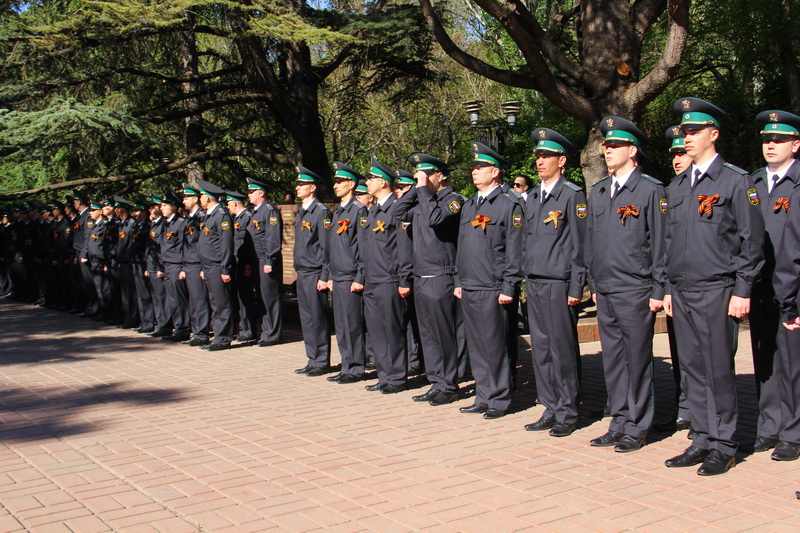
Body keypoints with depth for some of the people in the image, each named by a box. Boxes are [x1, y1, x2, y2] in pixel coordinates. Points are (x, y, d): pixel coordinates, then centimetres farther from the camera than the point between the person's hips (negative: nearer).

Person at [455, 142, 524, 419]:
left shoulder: (509, 206, -5)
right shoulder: (468, 207, 17)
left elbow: (514, 251, -10)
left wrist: (508, 288, -14)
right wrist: (458, 282, 16)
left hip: (492, 291, -7)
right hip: (468, 290, 7)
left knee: (494, 347, -2)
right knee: (476, 347, 11)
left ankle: (499, 400, 9)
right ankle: (483, 397, 20)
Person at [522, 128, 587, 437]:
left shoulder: (573, 195, -6)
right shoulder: (532, 197, 16)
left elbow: (579, 245, -9)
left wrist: (576, 288, -13)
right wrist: (526, 278, 15)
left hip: (559, 284, -7)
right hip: (535, 283, 7)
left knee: (562, 350, -1)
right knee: (541, 349, 10)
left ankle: (567, 414, 9)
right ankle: (551, 409, 19)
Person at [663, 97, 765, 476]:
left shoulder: (736, 181, -3)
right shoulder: (677, 186, 15)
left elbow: (752, 240, -6)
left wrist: (742, 291, -11)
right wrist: (668, 289, 15)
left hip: (717, 293, -6)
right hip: (682, 293, 6)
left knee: (718, 370, -1)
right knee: (693, 369, 9)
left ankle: (723, 447, 10)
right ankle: (702, 441, 19)